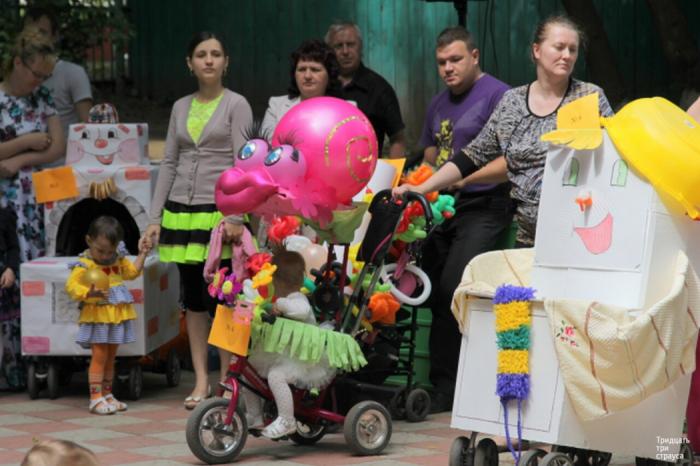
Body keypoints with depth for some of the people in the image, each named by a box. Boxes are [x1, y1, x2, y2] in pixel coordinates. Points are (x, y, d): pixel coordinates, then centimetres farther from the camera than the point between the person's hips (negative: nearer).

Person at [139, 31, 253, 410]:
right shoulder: (180, 108, 13)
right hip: (182, 212, 5)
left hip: (219, 212, -5)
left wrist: (236, 216, -17)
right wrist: (155, 218, 8)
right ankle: (201, 381, 12)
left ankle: (227, 381, 5)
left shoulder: (236, 105, -1)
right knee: (192, 299, 7)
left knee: (219, 298, -5)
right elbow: (169, 164, 14)